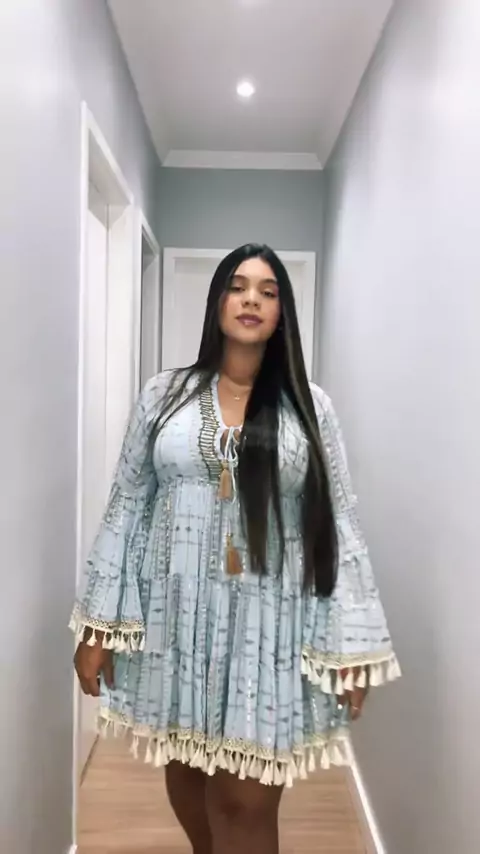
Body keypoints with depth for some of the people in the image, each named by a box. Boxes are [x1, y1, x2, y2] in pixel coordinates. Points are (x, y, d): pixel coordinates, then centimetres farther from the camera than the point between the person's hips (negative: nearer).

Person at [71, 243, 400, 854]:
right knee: (186, 779, 20)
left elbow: (338, 526, 0)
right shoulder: (164, 395, 1)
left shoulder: (309, 406, 0)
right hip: (175, 616, 2)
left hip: (267, 622, -1)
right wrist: (96, 625, 1)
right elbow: (125, 509, 3)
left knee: (247, 805, 4)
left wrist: (353, 646, -2)